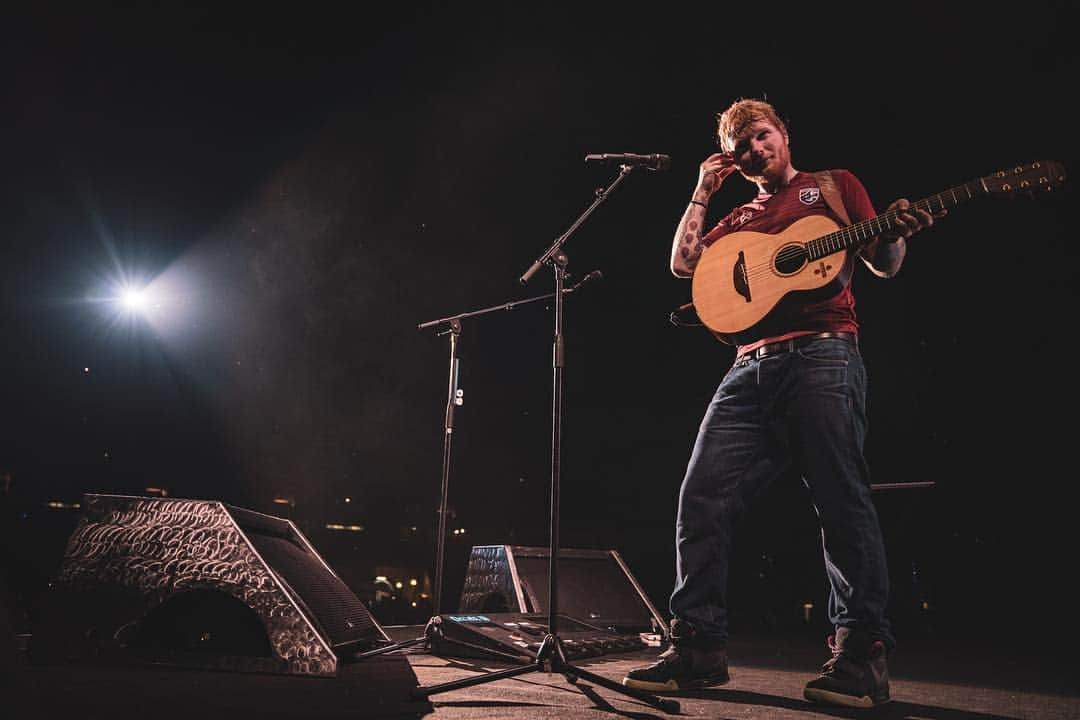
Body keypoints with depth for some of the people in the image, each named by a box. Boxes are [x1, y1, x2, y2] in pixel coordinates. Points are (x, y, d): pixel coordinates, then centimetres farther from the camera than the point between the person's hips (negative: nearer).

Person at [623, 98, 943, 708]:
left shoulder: (835, 184, 18)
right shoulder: (740, 220, 29)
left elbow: (884, 264, 11)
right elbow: (683, 263, 14)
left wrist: (898, 234, -11)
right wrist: (703, 192, 18)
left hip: (823, 354, -4)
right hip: (752, 365, 4)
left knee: (842, 499, -10)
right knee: (703, 497, -5)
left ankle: (863, 653, 1)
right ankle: (699, 646, 2)